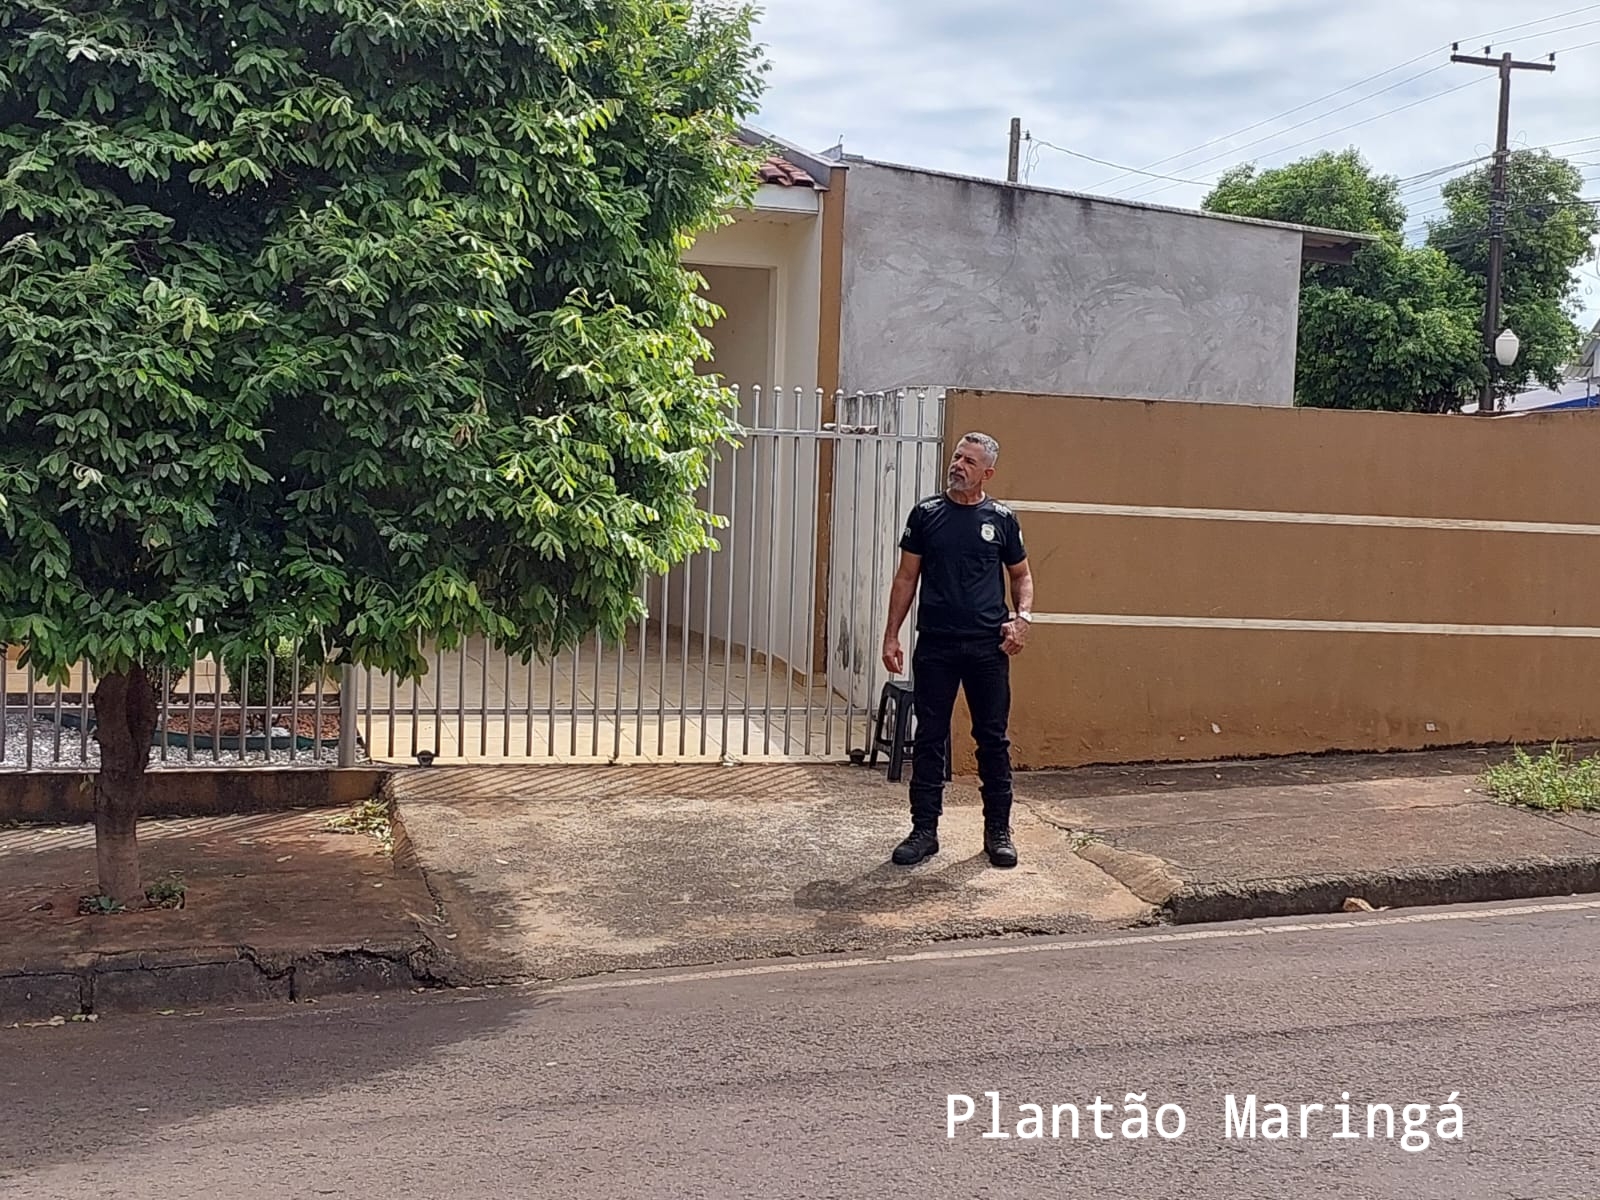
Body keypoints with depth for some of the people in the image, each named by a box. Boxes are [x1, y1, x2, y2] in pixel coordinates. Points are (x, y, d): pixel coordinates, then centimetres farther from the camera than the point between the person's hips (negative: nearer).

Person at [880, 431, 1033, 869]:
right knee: (929, 739, 4)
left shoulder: (1001, 519, 4)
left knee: (994, 740, 5)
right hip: (935, 647, 0)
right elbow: (906, 577, 7)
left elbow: (1022, 575, 14)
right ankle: (924, 829, 14)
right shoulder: (926, 513, 4)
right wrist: (891, 635, 1)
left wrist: (1022, 617, -5)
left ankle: (998, 831, 16)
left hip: (988, 648, 0)